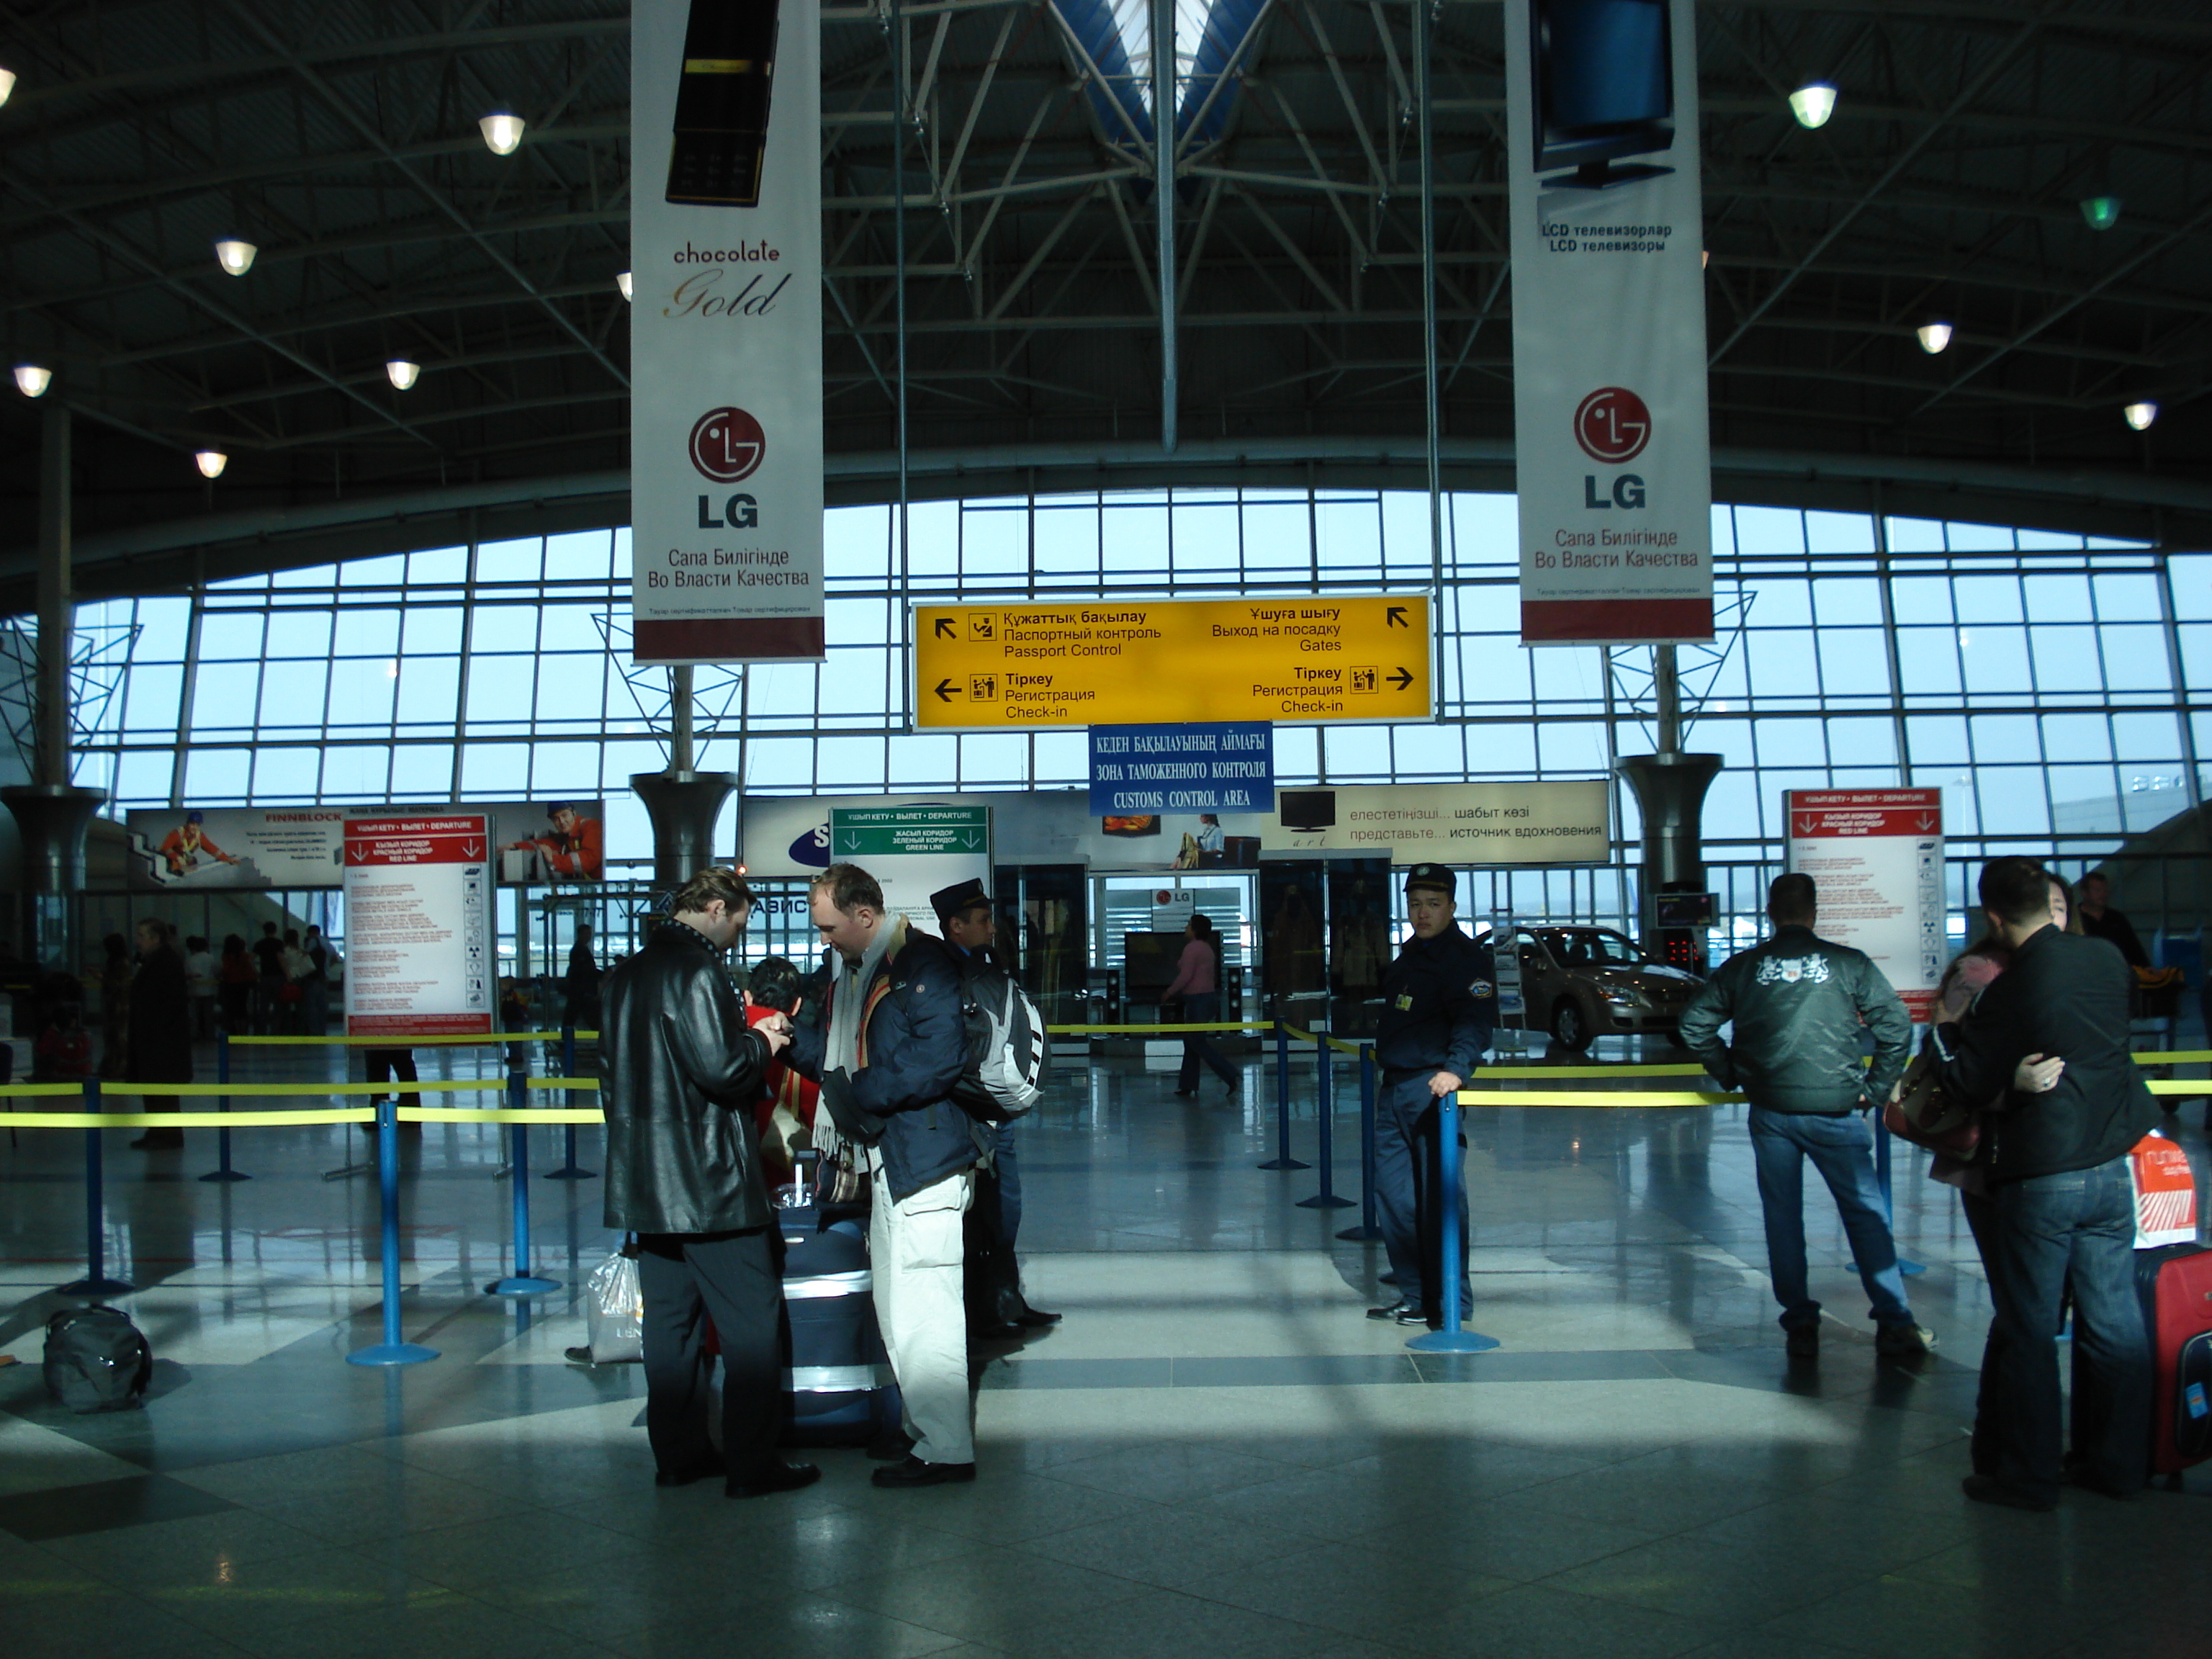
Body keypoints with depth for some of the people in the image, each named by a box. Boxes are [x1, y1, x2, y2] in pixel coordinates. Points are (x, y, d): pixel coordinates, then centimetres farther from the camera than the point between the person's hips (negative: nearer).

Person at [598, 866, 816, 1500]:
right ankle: (752, 1463, 2)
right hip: (709, 1179, -9)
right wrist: (762, 1045, -3)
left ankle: (678, 1453, 19)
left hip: (646, 1180, 9)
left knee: (671, 1318, 14)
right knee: (754, 1321, -1)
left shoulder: (628, 974, 12)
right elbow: (721, 1069, -23)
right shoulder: (696, 973, -16)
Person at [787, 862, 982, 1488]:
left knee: (922, 1311, -6)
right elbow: (832, 1047, 19)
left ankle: (946, 1449, 3)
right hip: (885, 1161, 10)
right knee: (897, 1306, 17)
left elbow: (939, 1059, -23)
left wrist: (857, 1091, -20)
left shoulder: (921, 962, -14)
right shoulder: (848, 968, 16)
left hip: (924, 1161, -10)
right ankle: (925, 1429, 28)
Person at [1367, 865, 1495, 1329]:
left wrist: (1456, 1068, -37)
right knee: (1393, 1195, 11)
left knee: (1439, 1197, -6)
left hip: (1433, 1088, -9)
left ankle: (1450, 1303, 3)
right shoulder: (1409, 954, 17)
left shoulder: (1466, 958, -11)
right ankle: (1414, 1296, 20)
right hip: (1394, 1089, 9)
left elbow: (1475, 1022, -24)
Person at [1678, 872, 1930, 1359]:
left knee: (1782, 1217, 10)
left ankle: (1800, 1326, 12)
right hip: (1833, 1110, -2)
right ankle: (1895, 1324, 8)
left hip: (1770, 1112, 2)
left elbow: (1694, 1023, 5)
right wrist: (1875, 1087, 6)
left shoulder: (1743, 967, 4)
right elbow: (1896, 1024, -3)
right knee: (1865, 1213, 6)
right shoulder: (1847, 963, -1)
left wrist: (1731, 1075, 13)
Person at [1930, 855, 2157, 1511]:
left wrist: (1947, 1031, 6)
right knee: (2113, 1321, 13)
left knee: (2029, 1330, 4)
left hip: (2039, 1179, -5)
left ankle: (2027, 1476, 11)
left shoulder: (2010, 992, -17)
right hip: (2113, 1168, 6)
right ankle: (2116, 1461, 24)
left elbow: (1968, 1081, -10)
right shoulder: (2108, 959, 0)